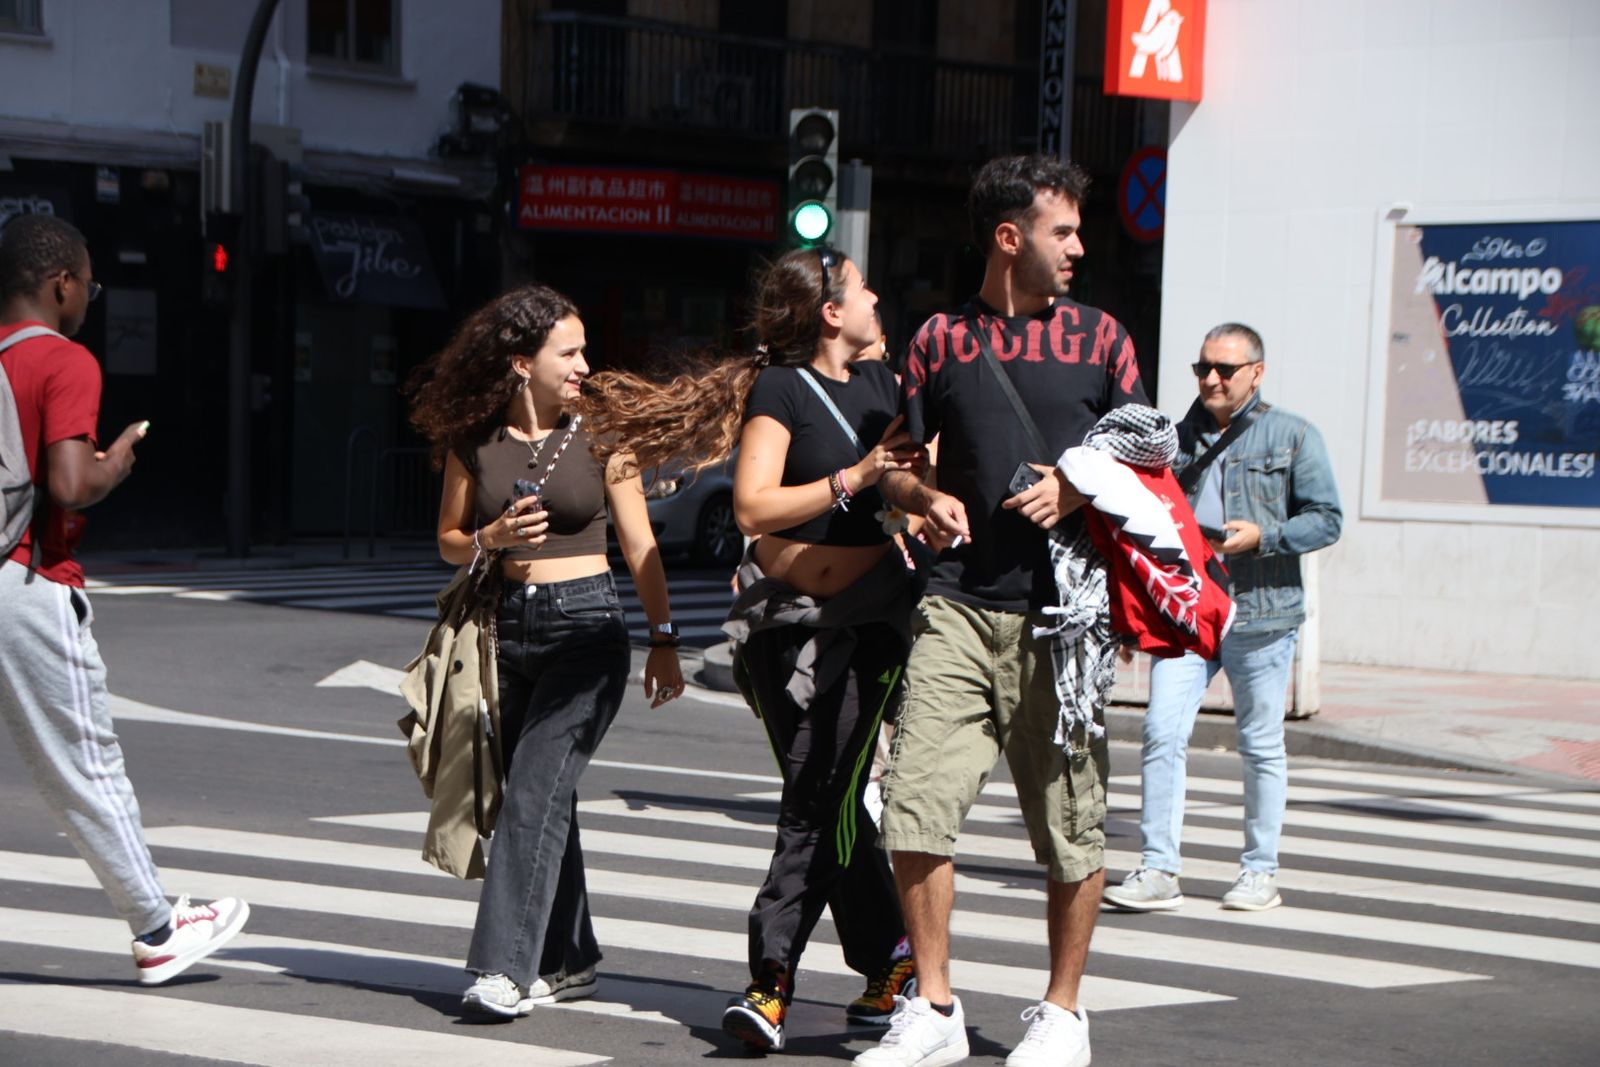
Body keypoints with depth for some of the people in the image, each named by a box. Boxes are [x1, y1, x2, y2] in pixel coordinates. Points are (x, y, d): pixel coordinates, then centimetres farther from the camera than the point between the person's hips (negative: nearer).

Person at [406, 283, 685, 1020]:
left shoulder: (598, 436, 0)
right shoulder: (472, 441, 4)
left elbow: (639, 545, 3)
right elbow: (449, 542, 11)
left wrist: (663, 642, 0)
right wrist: (493, 537, -11)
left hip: (587, 625, -3)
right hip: (510, 624, 3)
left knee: (535, 788, -15)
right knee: (537, 795, 9)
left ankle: (506, 969, -17)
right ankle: (568, 959, 22)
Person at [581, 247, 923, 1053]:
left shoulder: (881, 384, 10)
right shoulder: (778, 389, -6)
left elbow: (915, 472, 26)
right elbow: (753, 507, -18)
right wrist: (855, 479, -21)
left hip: (868, 616, 2)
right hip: (784, 615, -2)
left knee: (819, 799, -10)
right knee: (826, 800, 5)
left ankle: (772, 978, -7)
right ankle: (892, 956, 20)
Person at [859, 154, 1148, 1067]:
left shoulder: (1099, 336, 10)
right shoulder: (941, 339, 11)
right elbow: (898, 465, 15)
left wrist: (1076, 489, -7)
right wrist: (926, 498, -6)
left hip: (1063, 612, -1)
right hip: (960, 605, 1)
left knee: (1072, 828, 3)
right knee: (916, 807, -7)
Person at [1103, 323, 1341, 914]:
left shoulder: (1293, 436, 3)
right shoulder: (1177, 438, 14)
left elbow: (1326, 519, -2)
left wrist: (1263, 536, -15)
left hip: (1260, 617, -3)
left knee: (1261, 747, 5)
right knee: (1162, 732, -10)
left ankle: (1260, 871, 18)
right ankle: (1158, 870, -6)